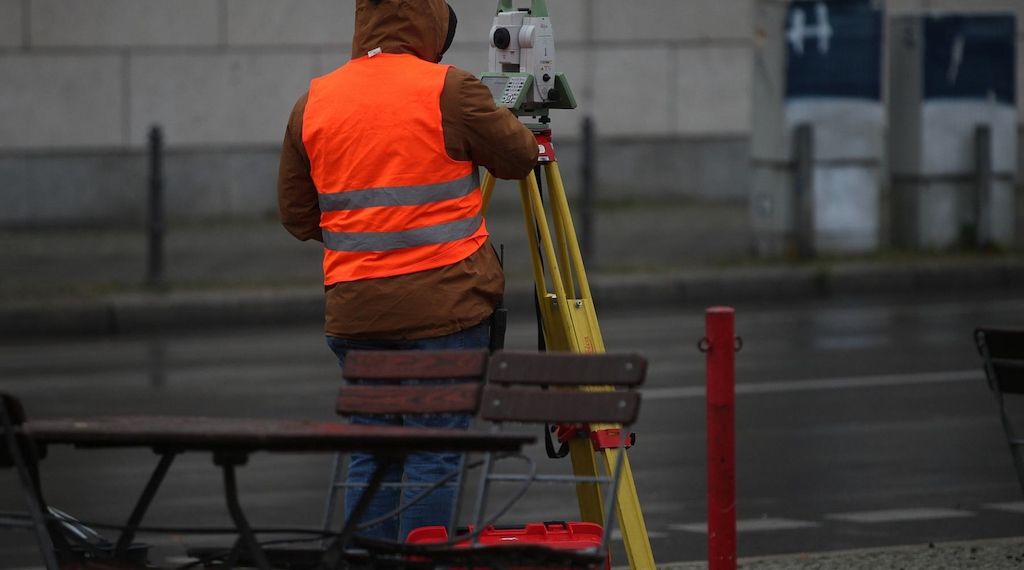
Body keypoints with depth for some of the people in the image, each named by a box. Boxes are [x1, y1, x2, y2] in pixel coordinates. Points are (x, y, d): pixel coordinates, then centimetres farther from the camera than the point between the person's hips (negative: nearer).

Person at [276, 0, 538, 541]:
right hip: (442, 307, -5)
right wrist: (522, 129, 25)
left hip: (353, 309, 5)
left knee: (371, 453, 11)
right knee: (435, 452, -1)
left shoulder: (313, 102, 6)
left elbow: (296, 214, 13)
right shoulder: (448, 90, -9)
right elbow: (519, 156, 3)